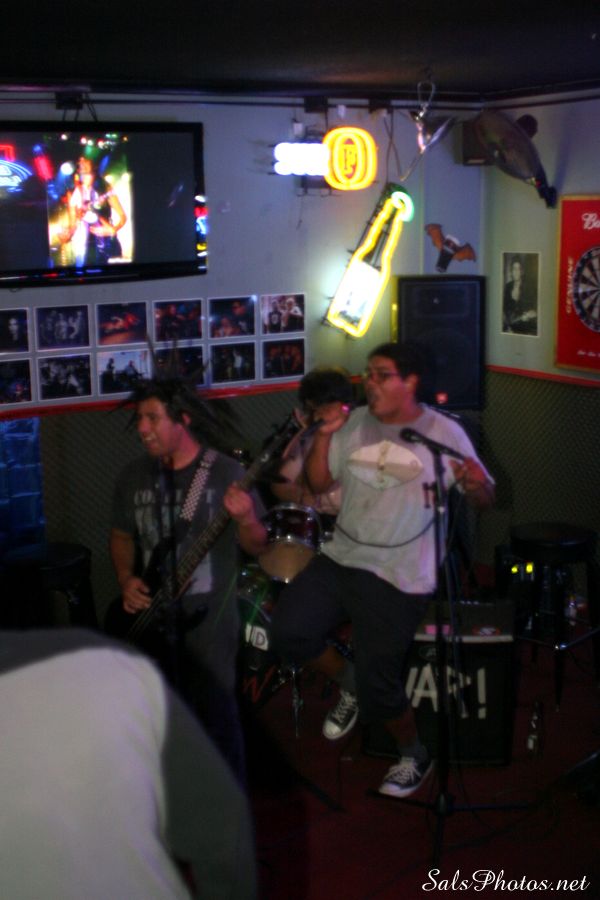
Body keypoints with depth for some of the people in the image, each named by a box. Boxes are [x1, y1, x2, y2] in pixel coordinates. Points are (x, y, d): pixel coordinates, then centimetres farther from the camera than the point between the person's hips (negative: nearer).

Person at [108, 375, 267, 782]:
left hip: (209, 618, -4)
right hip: (150, 616, 5)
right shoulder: (134, 476, 3)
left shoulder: (226, 473, -10)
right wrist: (126, 580, -2)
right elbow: (121, 536, 16)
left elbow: (258, 547, -7)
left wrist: (245, 520, -29)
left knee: (216, 717, -2)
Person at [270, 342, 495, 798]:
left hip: (399, 577, -5)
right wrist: (324, 436, -6)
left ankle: (415, 755, 24)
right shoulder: (355, 422, 7)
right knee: (288, 632, -12)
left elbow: (485, 499, -1)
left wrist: (476, 483, -24)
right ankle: (348, 684, 19)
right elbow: (319, 483, 10)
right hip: (339, 558, 5)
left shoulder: (444, 433, -5)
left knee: (377, 685, -8)